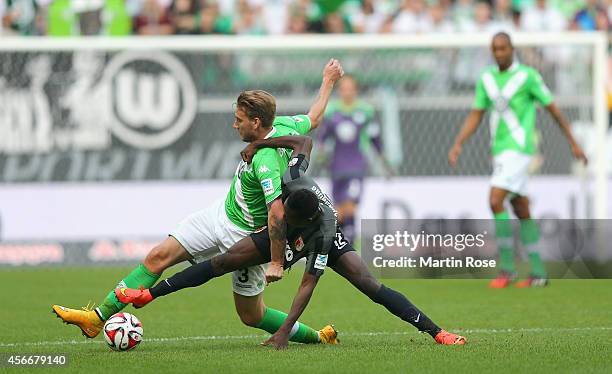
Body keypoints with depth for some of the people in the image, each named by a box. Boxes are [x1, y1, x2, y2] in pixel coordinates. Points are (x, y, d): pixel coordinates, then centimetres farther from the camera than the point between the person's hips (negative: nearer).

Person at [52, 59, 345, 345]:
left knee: (252, 316, 3)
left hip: (247, 237, -9)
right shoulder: (282, 125, -9)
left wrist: (277, 262, -31)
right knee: (158, 257, 1)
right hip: (222, 213, 9)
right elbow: (313, 119, 12)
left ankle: (315, 337, 23)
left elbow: (277, 214, -39)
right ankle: (99, 317, 3)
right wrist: (328, 82, 28)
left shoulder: (265, 161, -35)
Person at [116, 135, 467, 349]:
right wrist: (260, 144, -19)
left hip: (328, 241, -4)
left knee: (371, 285, -21)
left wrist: (286, 330, -44)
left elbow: (308, 283, -41)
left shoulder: (323, 231, -43)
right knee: (222, 262, -9)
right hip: (282, 238, 4)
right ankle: (148, 295, -3)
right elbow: (305, 141, -19)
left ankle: (436, 331, -14)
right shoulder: (294, 180, -36)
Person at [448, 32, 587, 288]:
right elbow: (475, 116, 12)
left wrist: (573, 144, 2)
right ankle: (538, 272, 15)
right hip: (500, 151, 7)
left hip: (519, 149, -7)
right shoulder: (486, 79, 9)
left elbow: (553, 109, -1)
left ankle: (506, 267, -11)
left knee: (495, 202, -19)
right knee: (522, 211, 10)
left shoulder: (528, 76, -8)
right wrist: (458, 144, -2)